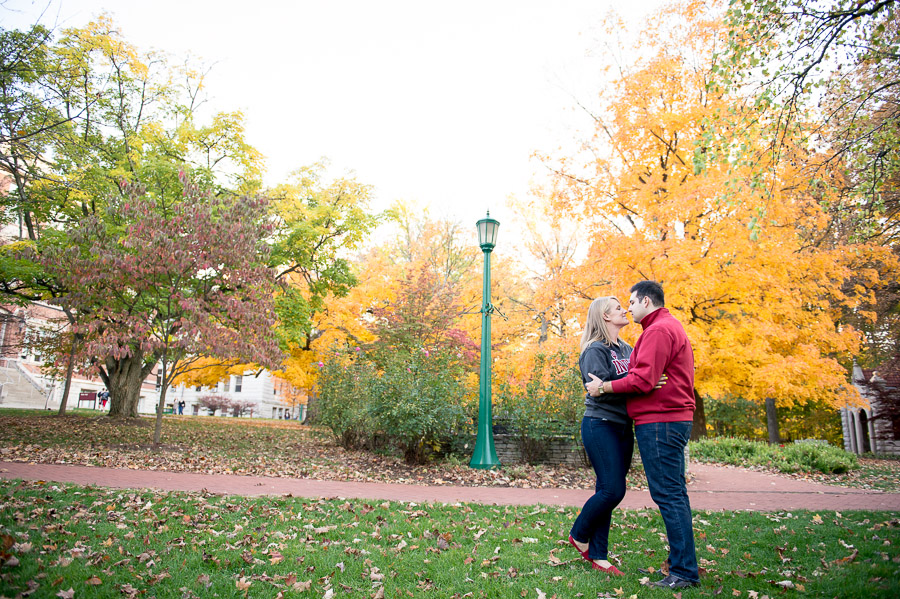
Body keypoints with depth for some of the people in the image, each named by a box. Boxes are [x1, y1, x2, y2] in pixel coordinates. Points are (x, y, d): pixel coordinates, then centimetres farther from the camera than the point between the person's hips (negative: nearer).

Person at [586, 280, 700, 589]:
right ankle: (683, 564, 22)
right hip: (673, 420, 11)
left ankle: (684, 572, -1)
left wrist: (604, 387, -11)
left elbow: (642, 380, -21)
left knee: (668, 494, -7)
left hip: (659, 422, -11)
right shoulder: (671, 327, 22)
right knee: (673, 493, 14)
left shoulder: (658, 330, -13)